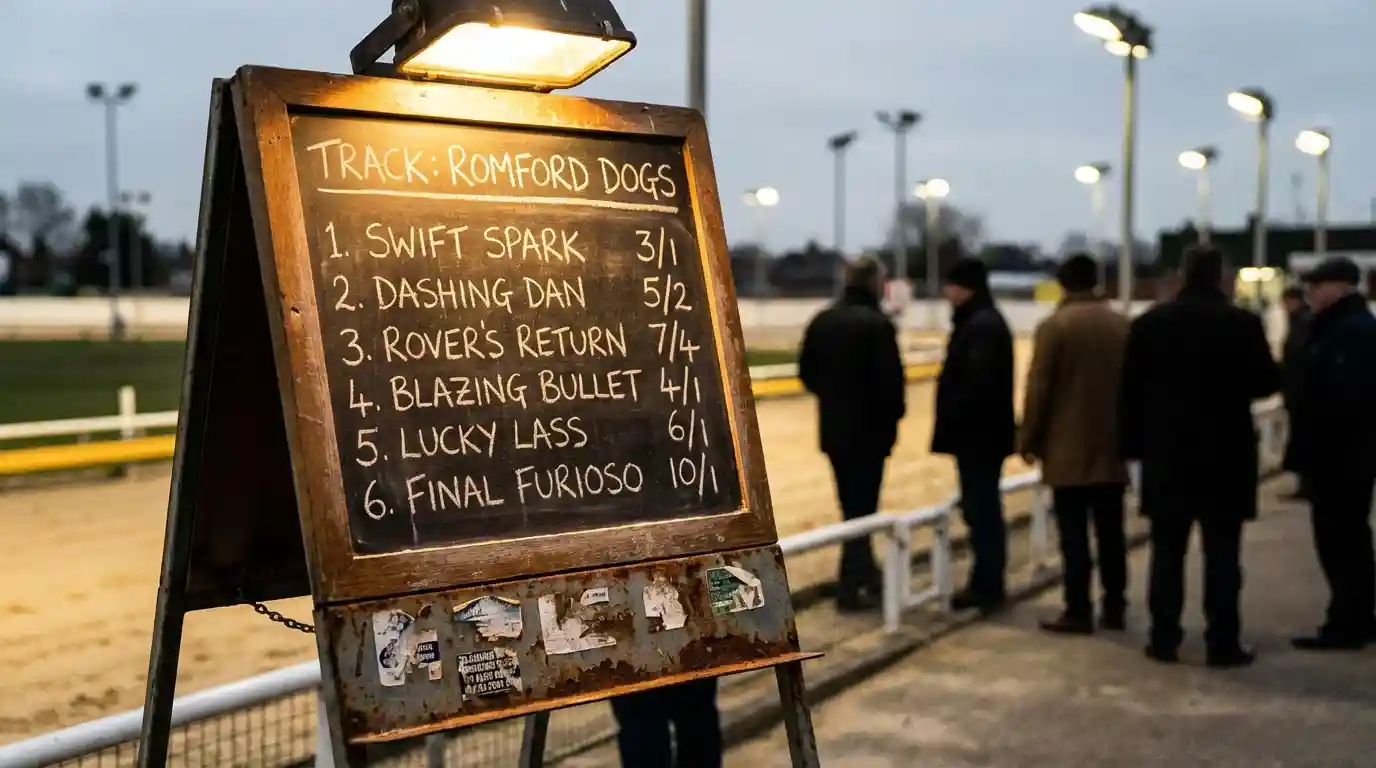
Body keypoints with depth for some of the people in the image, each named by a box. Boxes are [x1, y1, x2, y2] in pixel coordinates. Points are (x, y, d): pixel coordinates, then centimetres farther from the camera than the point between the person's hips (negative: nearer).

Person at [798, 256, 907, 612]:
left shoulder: (822, 320, 5)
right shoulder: (878, 323, -15)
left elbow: (807, 373, 9)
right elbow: (890, 379, -18)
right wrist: (894, 413, -1)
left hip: (833, 427, 6)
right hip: (869, 429, -6)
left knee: (851, 505, 18)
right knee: (862, 507, 1)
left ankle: (865, 577, 29)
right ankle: (851, 588, 5)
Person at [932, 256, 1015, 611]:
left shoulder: (981, 325, -17)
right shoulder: (981, 321, 15)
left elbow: (978, 383, -25)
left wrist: (951, 419, -16)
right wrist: (952, 421, 13)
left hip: (978, 434, -10)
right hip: (980, 432, 10)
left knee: (981, 509, -4)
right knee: (982, 508, 14)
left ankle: (988, 585, 3)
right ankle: (986, 582, 22)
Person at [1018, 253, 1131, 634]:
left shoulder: (1054, 325, -9)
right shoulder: (1122, 325, 7)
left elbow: (1038, 388, -10)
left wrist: (1029, 439, -2)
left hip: (1067, 449, -5)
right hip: (1112, 447, 5)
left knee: (1074, 535, -2)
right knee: (1111, 533, 10)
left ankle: (1078, 611, -1)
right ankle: (1114, 608, 14)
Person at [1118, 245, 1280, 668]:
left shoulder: (1150, 323, 1)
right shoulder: (1243, 323, -6)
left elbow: (1131, 390, 1)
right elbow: (1268, 382, 0)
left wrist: (1134, 444, 7)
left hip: (1167, 453, 2)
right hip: (1225, 454, -2)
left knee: (1167, 551, 7)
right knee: (1222, 555, 2)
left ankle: (1164, 639, 9)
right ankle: (1223, 643, 3)